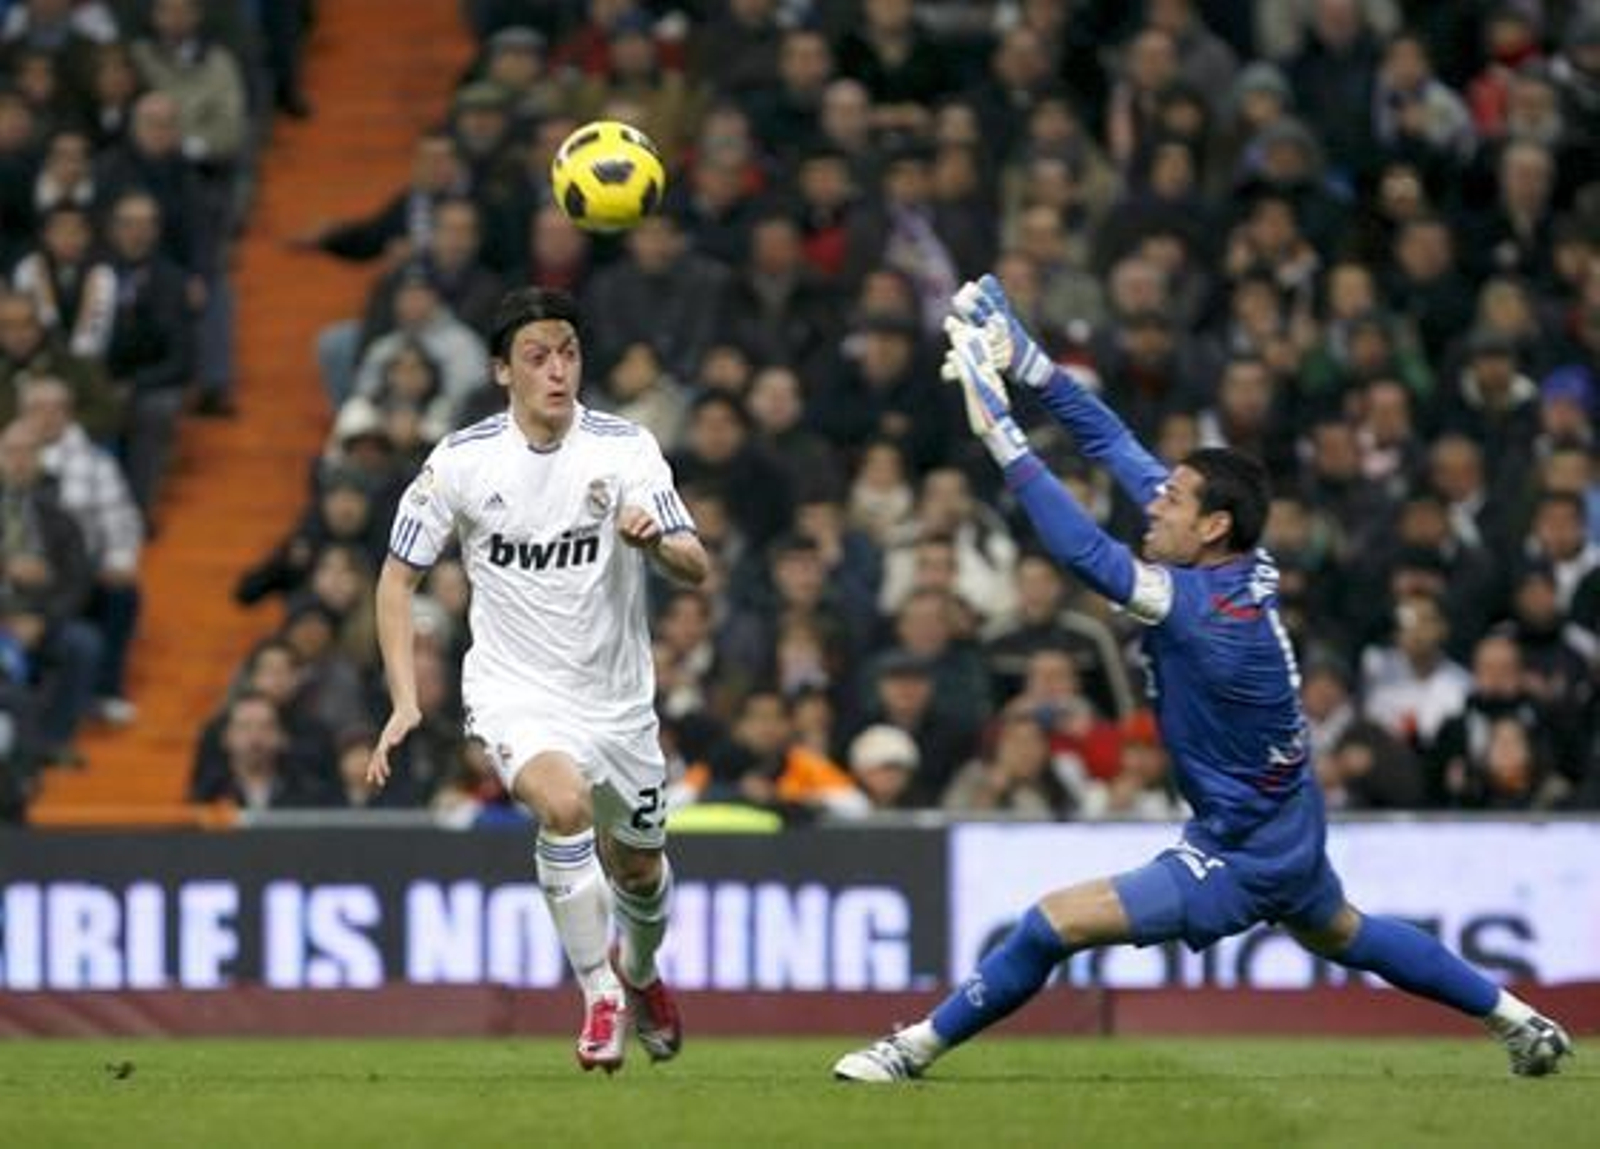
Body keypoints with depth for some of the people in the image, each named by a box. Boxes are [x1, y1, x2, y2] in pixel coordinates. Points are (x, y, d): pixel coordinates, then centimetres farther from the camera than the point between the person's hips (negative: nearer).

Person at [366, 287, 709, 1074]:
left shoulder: (625, 448, -10)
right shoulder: (462, 461, -9)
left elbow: (697, 571, -15)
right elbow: (397, 577, 0)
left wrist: (657, 542, -39)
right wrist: (405, 702, -9)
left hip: (616, 698, 2)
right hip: (513, 691, -2)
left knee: (639, 866, 15)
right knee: (565, 804, -32)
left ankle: (637, 972, 51)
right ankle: (598, 996, -19)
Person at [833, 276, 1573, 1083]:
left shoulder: (1208, 614, -30)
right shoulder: (1248, 566, -8)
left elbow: (1085, 553, -40)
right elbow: (1120, 449, -4)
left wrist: (1002, 436, -39)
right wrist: (1025, 364, -7)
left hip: (1239, 859, -10)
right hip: (1292, 830, 10)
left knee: (1053, 924, -12)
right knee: (1344, 934, 34)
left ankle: (917, 1047, -3)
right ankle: (1517, 1020, 45)